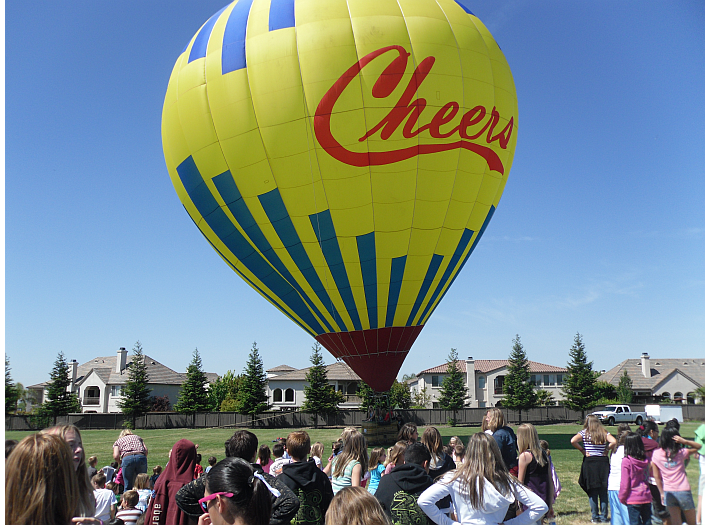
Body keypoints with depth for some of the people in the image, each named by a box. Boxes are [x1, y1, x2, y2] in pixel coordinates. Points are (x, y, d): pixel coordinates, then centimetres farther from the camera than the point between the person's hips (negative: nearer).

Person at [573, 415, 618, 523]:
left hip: (589, 462, -1)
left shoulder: (584, 433, -1)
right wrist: (606, 450, 1)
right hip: (603, 463, 2)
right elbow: (613, 442, -14)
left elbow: (573, 441, -16)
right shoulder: (604, 433, 3)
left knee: (592, 492, 6)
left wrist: (582, 451, -4)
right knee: (603, 492, 10)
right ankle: (604, 516, 12)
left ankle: (595, 517, 7)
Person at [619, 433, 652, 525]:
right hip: (646, 497, 5)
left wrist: (622, 498, 2)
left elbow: (624, 484, -10)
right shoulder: (645, 460, 1)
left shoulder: (626, 461, -13)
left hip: (633, 499, -5)